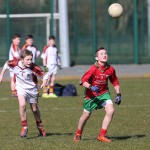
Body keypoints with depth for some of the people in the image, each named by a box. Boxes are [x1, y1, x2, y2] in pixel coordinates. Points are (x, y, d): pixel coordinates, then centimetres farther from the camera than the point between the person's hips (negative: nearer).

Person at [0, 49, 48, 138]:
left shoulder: (33, 67, -25)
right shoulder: (15, 64, -20)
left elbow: (44, 75, -17)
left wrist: (44, 83, -35)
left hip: (32, 88, 0)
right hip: (21, 88, 0)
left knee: (35, 109, 13)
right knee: (22, 105, -25)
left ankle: (40, 126, 40)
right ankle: (24, 127, -13)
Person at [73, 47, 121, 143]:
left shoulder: (110, 69, -9)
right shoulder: (93, 69, -22)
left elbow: (115, 82, 6)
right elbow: (83, 81, -22)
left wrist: (118, 94, -1)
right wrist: (91, 87, -38)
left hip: (104, 93, 3)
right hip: (91, 95, -3)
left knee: (110, 110, -18)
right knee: (86, 114, 8)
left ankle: (102, 135, -7)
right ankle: (78, 134, 37)